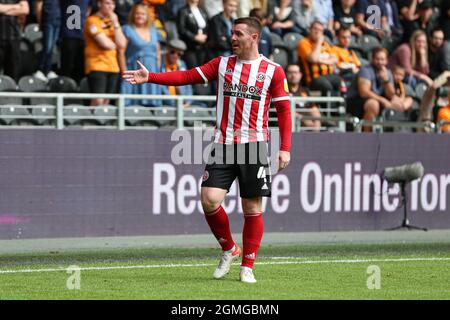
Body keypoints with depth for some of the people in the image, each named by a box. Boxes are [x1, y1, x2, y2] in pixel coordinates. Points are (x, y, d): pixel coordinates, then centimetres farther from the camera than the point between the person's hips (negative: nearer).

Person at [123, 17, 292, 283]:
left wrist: (285, 148, -6)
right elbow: (188, 76, 3)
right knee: (209, 199, -11)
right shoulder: (222, 64, 9)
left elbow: (284, 111, 2)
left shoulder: (273, 71, 1)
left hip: (254, 146, -2)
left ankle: (248, 266, 10)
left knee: (252, 208, -2)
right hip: (223, 145, 2)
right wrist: (150, 77, -8)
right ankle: (229, 249, 13)